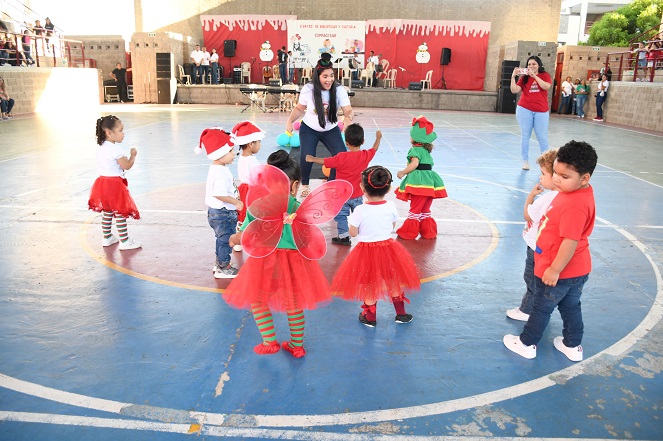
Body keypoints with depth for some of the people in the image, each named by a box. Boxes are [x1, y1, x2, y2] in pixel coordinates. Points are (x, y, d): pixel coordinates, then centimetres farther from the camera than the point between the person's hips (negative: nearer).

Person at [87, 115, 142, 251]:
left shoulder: (100, 147, 9)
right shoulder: (116, 149, -19)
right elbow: (127, 166, -18)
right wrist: (133, 155, -2)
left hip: (103, 182, 9)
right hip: (114, 184, -9)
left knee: (107, 212, 19)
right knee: (120, 212, -1)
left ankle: (107, 237, 30)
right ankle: (125, 241, 5)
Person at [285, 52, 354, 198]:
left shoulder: (339, 90, -19)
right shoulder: (308, 89, -18)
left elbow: (349, 110, -25)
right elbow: (300, 108, -1)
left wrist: (348, 118, -48)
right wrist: (290, 121, -15)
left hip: (331, 130, 1)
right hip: (309, 129, -1)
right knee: (306, 157, -19)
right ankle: (305, 185, 12)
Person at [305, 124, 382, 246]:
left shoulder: (342, 157, -23)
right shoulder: (366, 156, -10)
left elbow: (325, 161, -17)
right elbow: (375, 148, 10)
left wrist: (312, 159, 0)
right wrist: (378, 137, 29)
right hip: (357, 195, 4)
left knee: (340, 215, 11)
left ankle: (344, 237, 13)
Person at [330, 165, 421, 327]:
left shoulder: (360, 210, -21)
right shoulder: (391, 207, -10)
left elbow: (353, 233, -11)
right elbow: (393, 226, 5)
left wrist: (352, 220, 5)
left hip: (366, 251, -3)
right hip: (388, 248, 3)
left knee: (369, 285, 13)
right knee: (394, 281, 21)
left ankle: (370, 317, 28)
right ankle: (401, 313, 35)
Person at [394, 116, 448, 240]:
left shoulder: (416, 149, -9)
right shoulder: (426, 150, 19)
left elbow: (414, 163, -22)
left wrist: (403, 172, -13)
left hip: (419, 182, -9)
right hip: (429, 182, 9)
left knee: (415, 209, -2)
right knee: (425, 209, 17)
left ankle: (408, 233, 6)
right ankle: (428, 232, 23)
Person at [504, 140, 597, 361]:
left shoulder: (574, 205, -32)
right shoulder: (578, 192, 0)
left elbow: (571, 241, -30)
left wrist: (554, 270, -23)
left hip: (560, 271, -9)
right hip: (577, 269, 9)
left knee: (541, 308, 11)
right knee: (571, 307, 24)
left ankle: (527, 344, 30)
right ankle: (573, 346, 41)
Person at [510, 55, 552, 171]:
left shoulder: (545, 75, 3)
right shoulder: (524, 77, 4)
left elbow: (546, 86, -16)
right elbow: (514, 90, -5)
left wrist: (534, 75, -18)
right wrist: (513, 76, -14)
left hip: (541, 111, -1)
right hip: (524, 110, 1)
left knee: (542, 137, 3)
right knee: (525, 136, 5)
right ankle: (525, 161, 13)